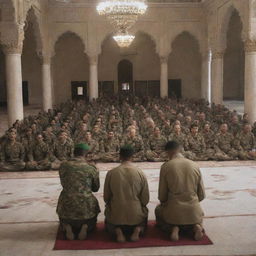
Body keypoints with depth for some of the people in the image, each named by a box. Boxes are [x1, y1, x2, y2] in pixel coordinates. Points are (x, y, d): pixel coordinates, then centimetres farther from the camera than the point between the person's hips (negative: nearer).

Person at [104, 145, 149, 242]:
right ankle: (138, 229, 0)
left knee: (108, 221, 33)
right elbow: (145, 200, -4)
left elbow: (106, 198, 0)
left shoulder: (111, 173, -9)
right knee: (143, 220, 35)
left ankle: (117, 231, -1)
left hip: (116, 216, 0)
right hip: (136, 216, 1)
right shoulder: (141, 173, -9)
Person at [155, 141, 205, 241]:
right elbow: (201, 195, 5)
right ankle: (196, 226, 4)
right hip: (193, 211, 3)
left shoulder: (165, 166, -9)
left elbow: (162, 196, -4)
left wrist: (163, 203, 19)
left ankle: (173, 228, 1)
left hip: (174, 211, -3)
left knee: (158, 210, 31)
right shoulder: (195, 166, 1)